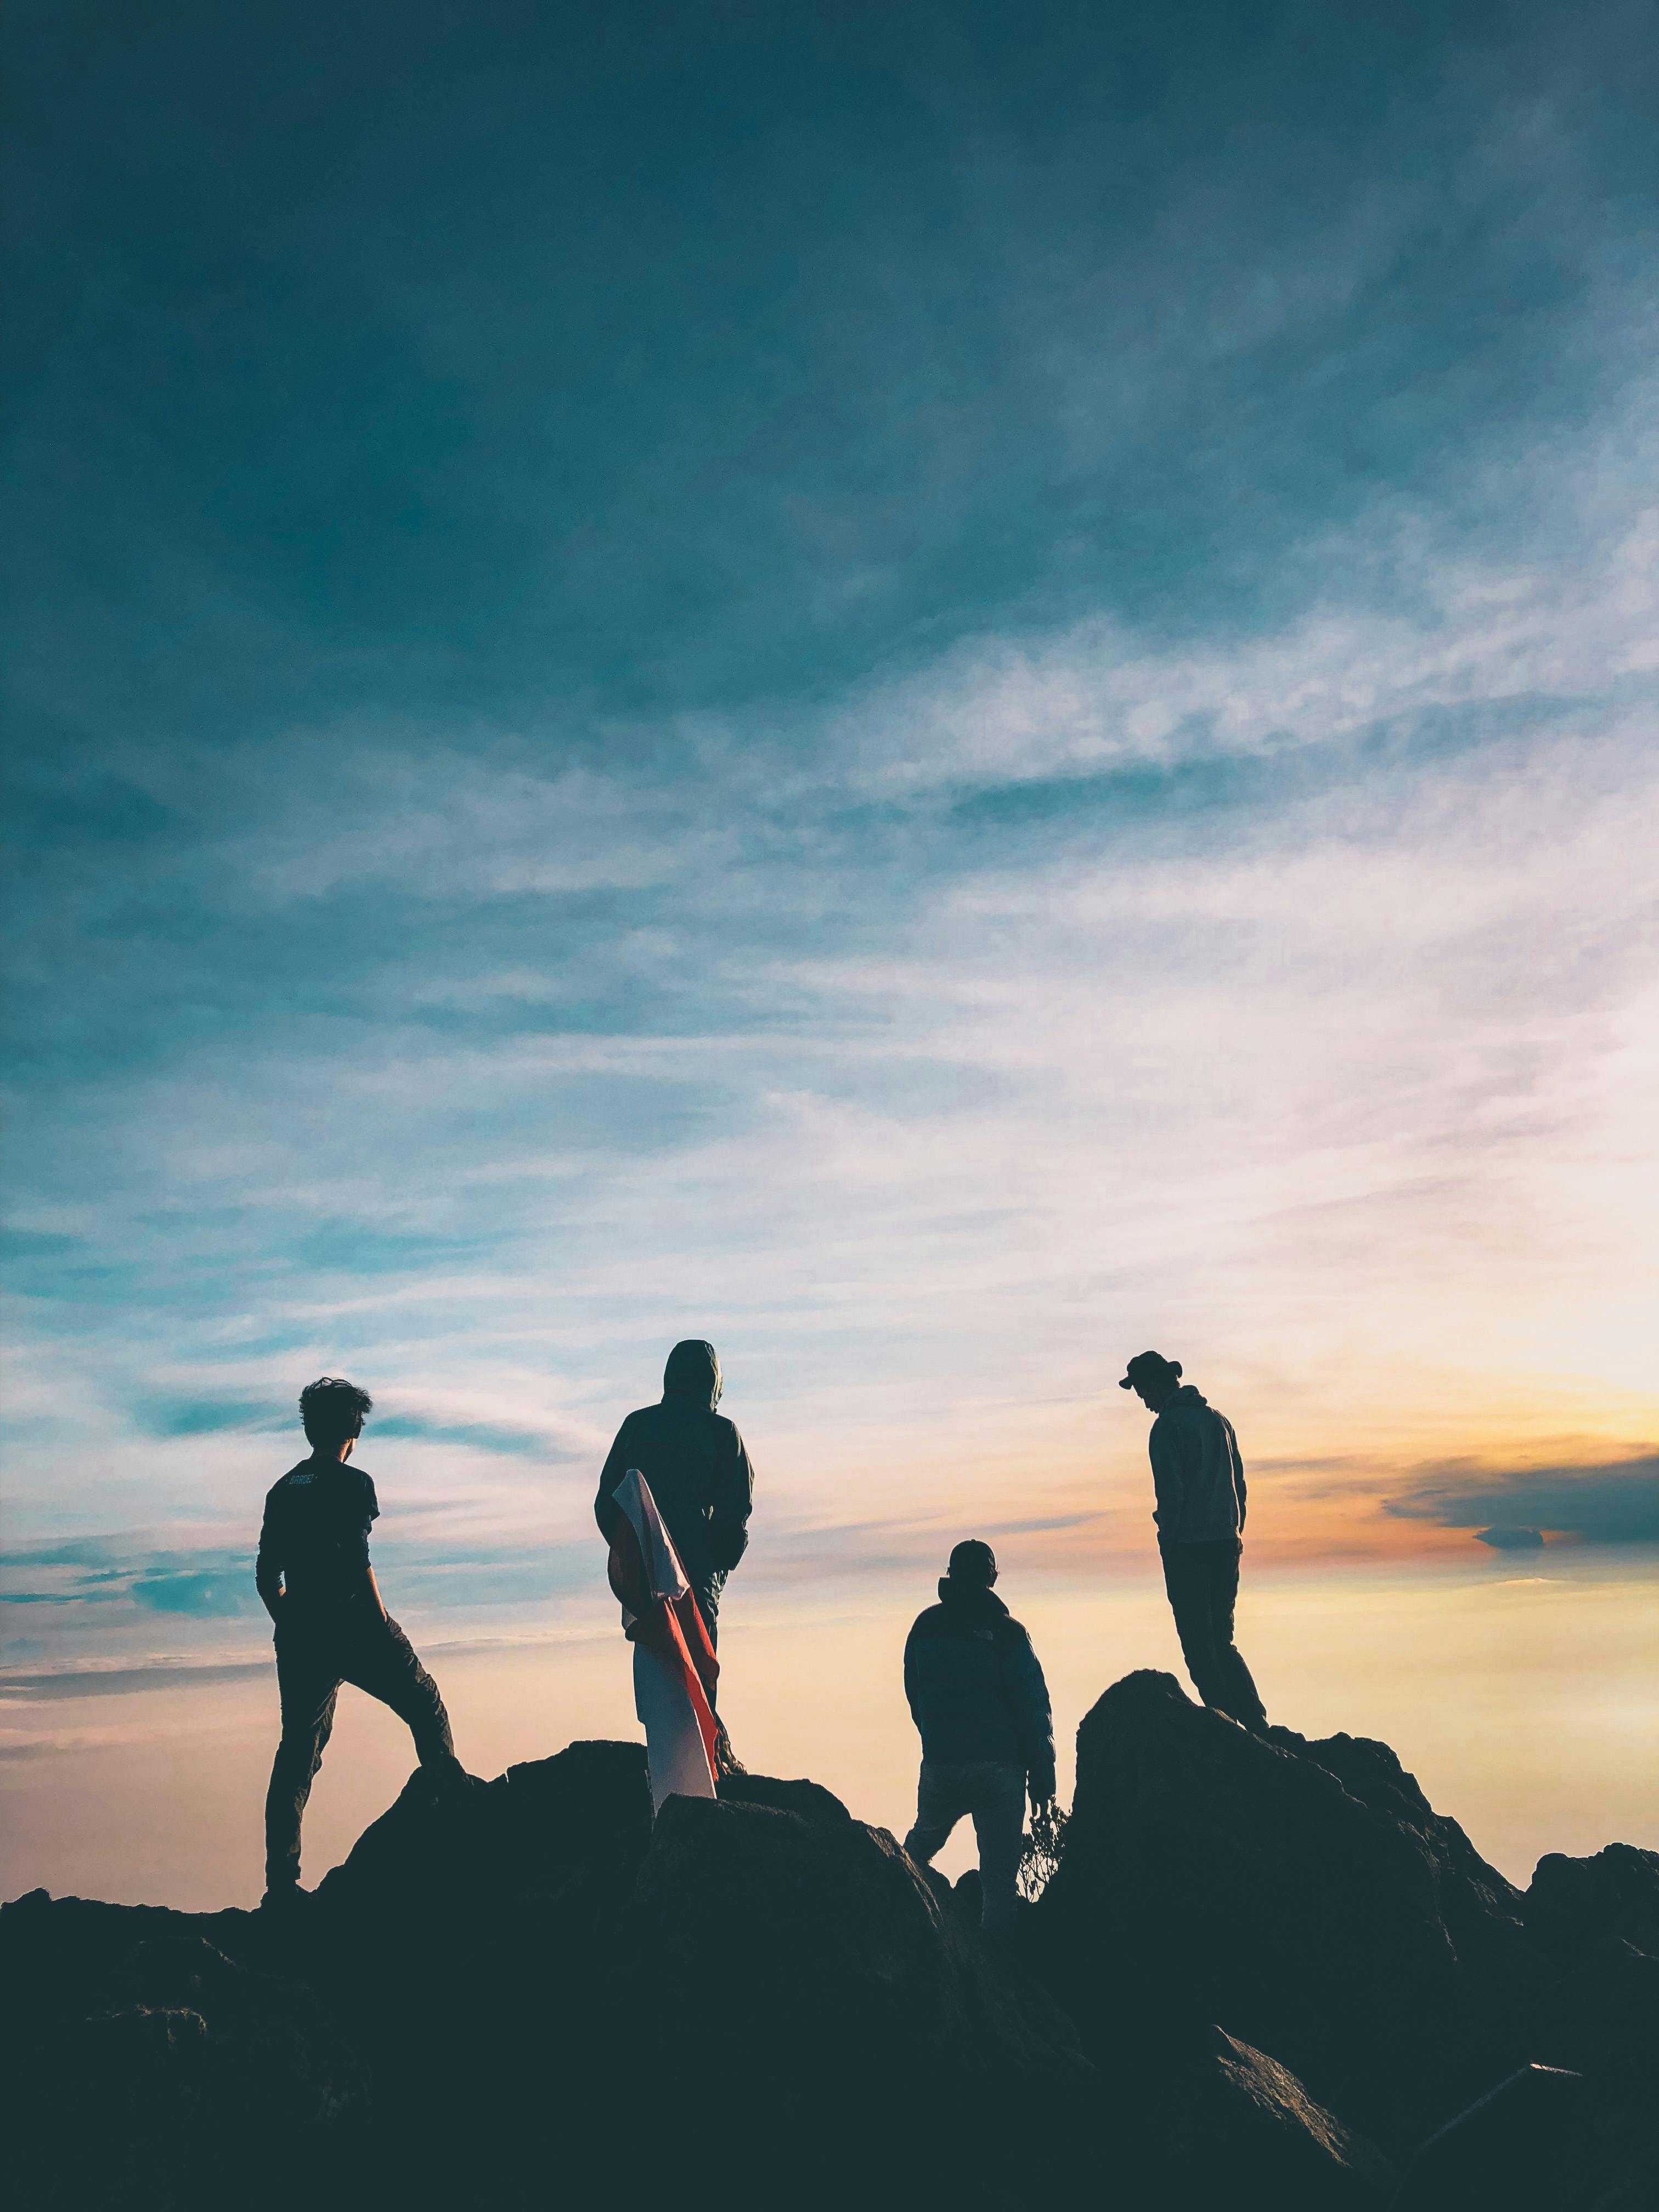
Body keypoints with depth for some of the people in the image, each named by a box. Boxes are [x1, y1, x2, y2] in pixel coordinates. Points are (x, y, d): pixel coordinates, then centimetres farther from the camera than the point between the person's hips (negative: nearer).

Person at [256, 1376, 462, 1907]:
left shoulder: (283, 1490, 12)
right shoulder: (352, 1484, -9)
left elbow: (267, 1578, 13)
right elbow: (357, 1565, -17)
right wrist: (383, 1628, -11)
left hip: (300, 1638, 6)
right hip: (351, 1626, -6)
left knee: (298, 1751, 9)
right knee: (425, 1706, 13)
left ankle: (281, 1880, 6)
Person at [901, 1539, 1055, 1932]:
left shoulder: (923, 1627, 3)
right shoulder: (1006, 1631, -9)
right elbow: (1035, 1708, -9)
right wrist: (1042, 1776, -3)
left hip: (939, 1764, 3)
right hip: (998, 1767, -3)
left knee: (922, 1842, 29)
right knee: (999, 1875, 3)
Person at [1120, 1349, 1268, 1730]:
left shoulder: (1167, 1426, -10)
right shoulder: (1219, 1419, 12)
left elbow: (1171, 1492, -16)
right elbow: (1239, 1482, 14)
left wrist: (1167, 1540, -6)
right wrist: (1234, 1532, 18)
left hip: (1188, 1546, -7)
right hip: (1227, 1542, 7)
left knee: (1199, 1645, 1)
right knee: (1222, 1641, 16)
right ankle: (1256, 1722, 8)